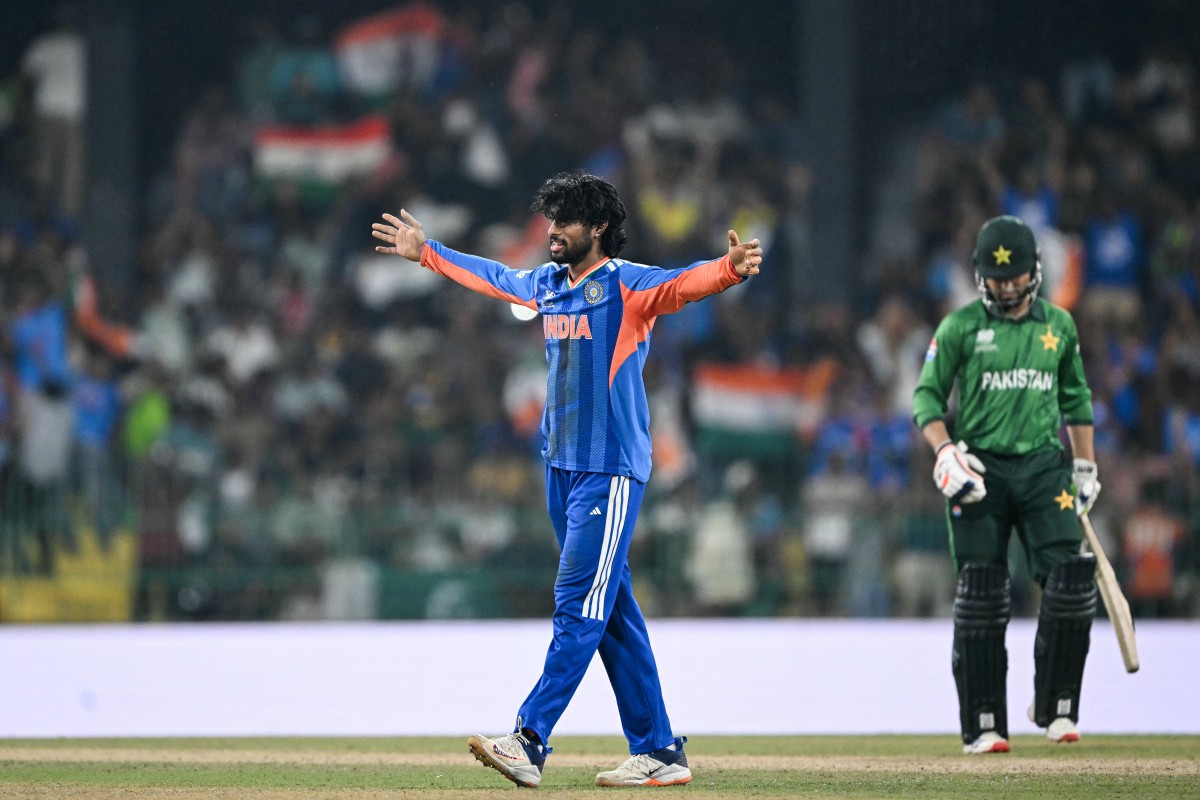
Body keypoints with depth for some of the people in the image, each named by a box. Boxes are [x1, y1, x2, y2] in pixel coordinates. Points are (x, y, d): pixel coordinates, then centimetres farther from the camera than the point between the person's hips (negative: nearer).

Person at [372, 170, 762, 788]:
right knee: (614, 612, 8)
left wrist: (731, 269, -48)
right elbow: (490, 276, 32)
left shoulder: (628, 286, -9)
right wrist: (426, 251, 42)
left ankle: (529, 741, -18)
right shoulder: (546, 285, 13)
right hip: (561, 465, 8)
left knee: (579, 606, -11)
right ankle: (659, 752, 12)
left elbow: (684, 283, -27)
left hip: (611, 470, -8)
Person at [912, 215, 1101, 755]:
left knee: (1072, 579, -13)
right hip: (981, 469, -2)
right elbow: (927, 395, 3)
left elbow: (1075, 399, 21)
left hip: (1044, 467, 2)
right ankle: (983, 725, 1)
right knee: (980, 598, -4)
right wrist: (945, 453, -11)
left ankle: (1054, 707, 0)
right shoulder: (961, 326, 2)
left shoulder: (1059, 325, 11)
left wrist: (1086, 468, 18)